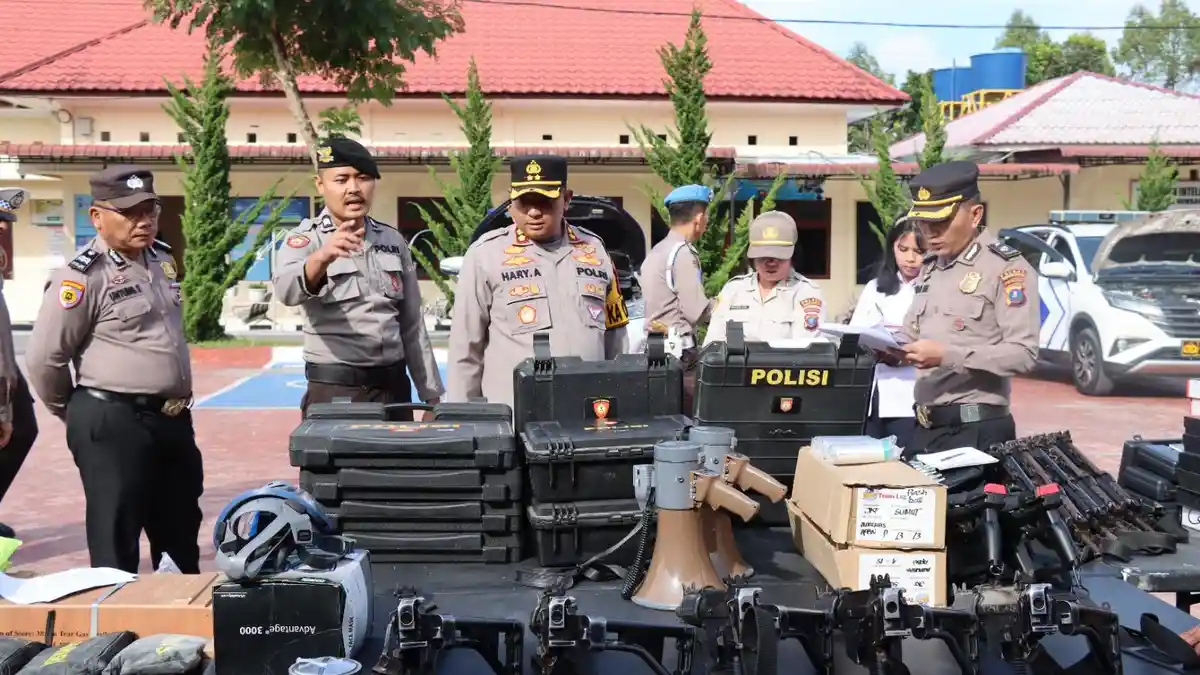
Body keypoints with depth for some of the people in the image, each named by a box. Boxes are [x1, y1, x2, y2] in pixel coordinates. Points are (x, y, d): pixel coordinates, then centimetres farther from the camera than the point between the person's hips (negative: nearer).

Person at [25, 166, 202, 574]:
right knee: (115, 549, 2)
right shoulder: (82, 277, -15)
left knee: (181, 538, 19)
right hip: (113, 424, -8)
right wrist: (80, 416, 1)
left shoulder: (163, 259, 10)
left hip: (173, 419, 8)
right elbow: (43, 359, -13)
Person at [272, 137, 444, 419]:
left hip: (395, 387, 4)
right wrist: (321, 257, -47)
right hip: (333, 391, -4)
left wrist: (431, 394, 10)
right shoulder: (305, 240, -5)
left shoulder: (393, 240, 9)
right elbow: (287, 290, -28)